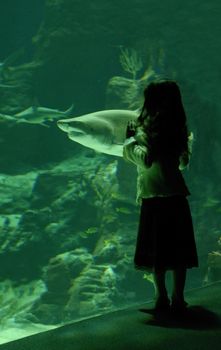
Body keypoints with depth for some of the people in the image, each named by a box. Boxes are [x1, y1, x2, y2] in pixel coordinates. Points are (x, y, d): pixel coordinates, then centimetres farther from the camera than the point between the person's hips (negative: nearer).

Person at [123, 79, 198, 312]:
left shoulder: (150, 128, -11)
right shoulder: (178, 128, 9)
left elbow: (146, 160, -19)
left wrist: (131, 140, -6)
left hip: (155, 197, -6)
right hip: (177, 194, 6)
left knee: (156, 250, 4)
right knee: (179, 249, 8)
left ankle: (162, 297, 8)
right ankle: (178, 298, 13)